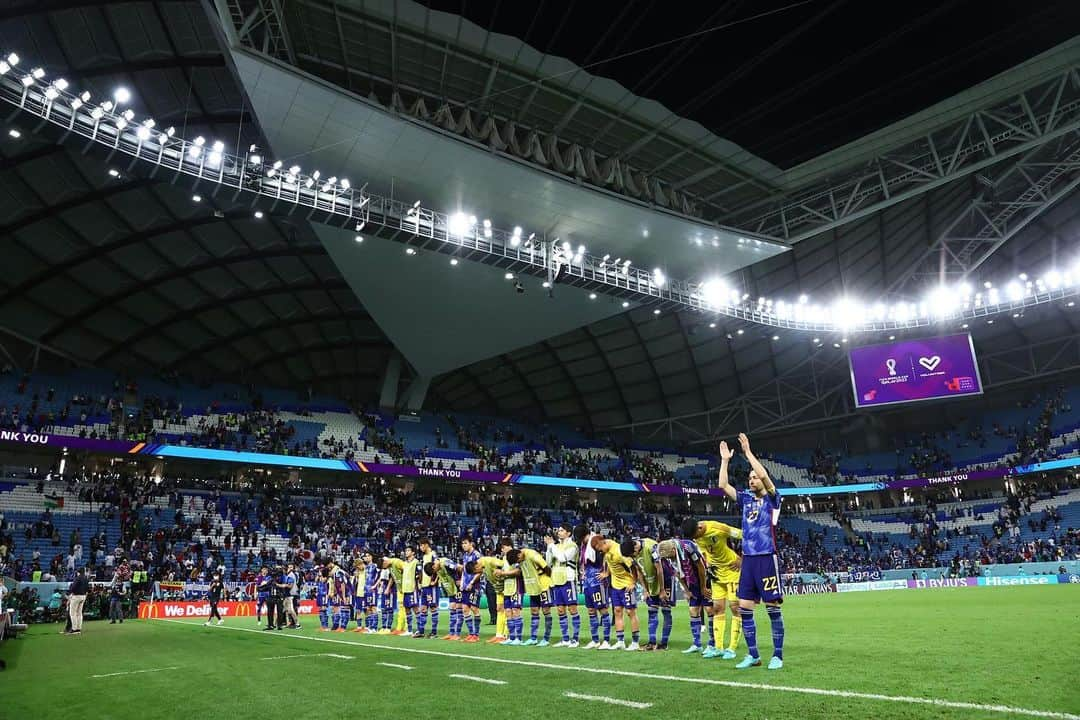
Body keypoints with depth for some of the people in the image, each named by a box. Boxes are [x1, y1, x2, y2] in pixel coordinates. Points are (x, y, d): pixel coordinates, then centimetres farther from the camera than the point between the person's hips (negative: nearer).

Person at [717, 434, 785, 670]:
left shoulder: (772, 498, 0)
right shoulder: (746, 499, 14)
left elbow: (764, 475, -18)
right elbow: (723, 485, 8)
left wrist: (748, 452, -13)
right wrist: (725, 459, 9)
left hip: (767, 558, -5)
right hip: (748, 559, 5)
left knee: (772, 608, 0)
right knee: (744, 609, 4)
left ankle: (778, 656, 9)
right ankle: (752, 655, 13)